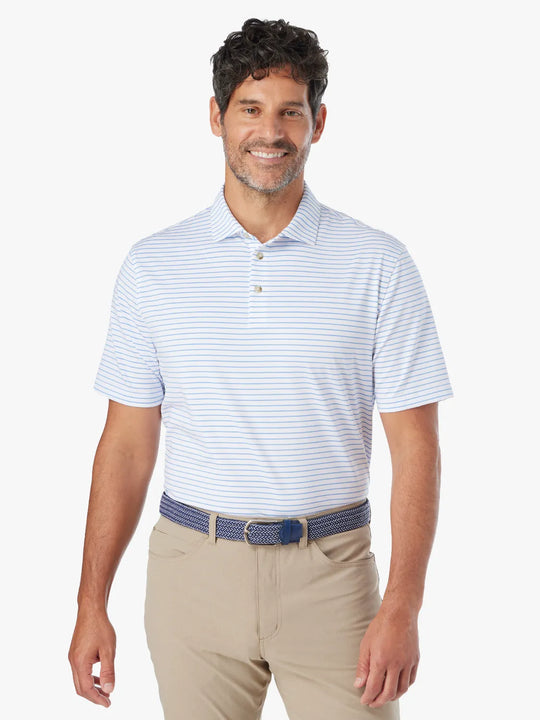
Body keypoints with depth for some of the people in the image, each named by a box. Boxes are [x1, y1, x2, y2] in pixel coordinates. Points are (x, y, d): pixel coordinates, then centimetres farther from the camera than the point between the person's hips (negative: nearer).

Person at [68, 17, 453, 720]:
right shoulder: (153, 266, 2)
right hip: (193, 569, 1)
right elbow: (128, 442, 5)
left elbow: (415, 445, -4)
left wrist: (403, 608, -13)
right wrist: (92, 603, 2)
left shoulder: (379, 264, -3)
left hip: (330, 571, -1)